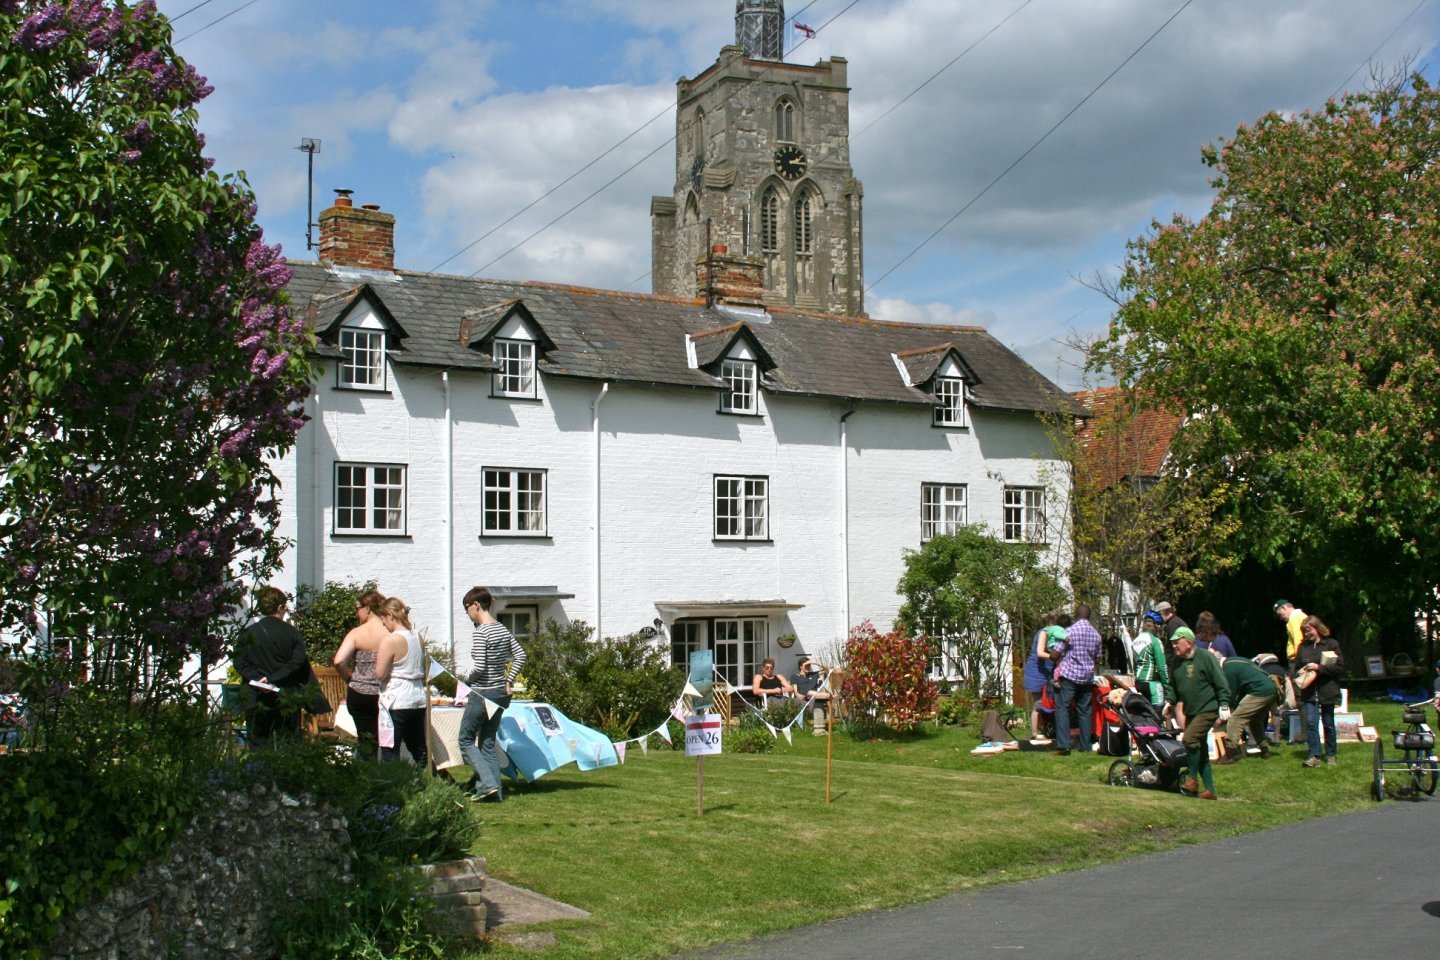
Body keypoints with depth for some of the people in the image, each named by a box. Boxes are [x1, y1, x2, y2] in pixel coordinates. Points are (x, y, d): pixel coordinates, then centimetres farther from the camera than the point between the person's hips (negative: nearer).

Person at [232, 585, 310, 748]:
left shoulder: (248, 633, 3)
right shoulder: (292, 633, 0)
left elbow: (240, 663, -3)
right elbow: (298, 663, -9)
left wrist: (257, 679, -10)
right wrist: (273, 678, -10)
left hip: (256, 701, 1)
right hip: (287, 702, -1)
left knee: (258, 748, 4)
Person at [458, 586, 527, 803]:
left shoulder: (480, 632, -17)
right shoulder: (503, 629, 6)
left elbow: (479, 667, -22)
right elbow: (520, 655, 10)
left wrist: (467, 680, -3)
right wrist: (508, 681, 10)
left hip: (482, 693, -8)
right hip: (500, 694, 8)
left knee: (466, 739, 5)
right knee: (488, 742, 14)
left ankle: (488, 783, -8)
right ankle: (496, 791, 11)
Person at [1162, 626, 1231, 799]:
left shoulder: (1205, 658, -12)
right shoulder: (1177, 661, 9)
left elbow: (1221, 683, -13)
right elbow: (1172, 685, 21)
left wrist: (1224, 705, -15)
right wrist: (1170, 701, 7)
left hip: (1208, 710, -8)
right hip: (1190, 712, 8)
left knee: (1190, 739, -23)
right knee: (1200, 750, 9)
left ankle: (1193, 780, -11)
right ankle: (1210, 789, 15)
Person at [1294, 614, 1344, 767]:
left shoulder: (1331, 644, -4)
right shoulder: (1303, 646, 8)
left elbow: (1340, 667, -9)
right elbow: (1297, 667, 18)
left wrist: (1319, 668, -17)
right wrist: (1300, 673, -5)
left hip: (1327, 691, -2)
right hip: (1309, 692, 2)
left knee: (1328, 724, 9)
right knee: (1311, 722, -8)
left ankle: (1331, 755, 21)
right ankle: (1314, 755, -6)